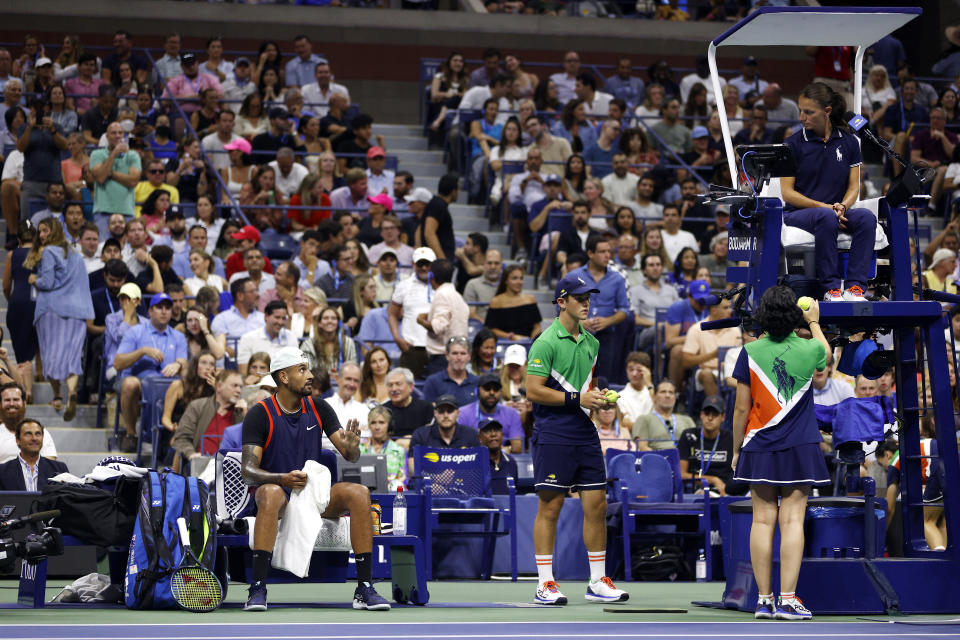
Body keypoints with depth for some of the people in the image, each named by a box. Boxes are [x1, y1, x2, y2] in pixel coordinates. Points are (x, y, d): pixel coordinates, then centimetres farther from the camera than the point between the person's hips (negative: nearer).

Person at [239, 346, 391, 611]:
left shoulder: (319, 409, 6)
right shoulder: (259, 414, -7)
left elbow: (351, 457, 4)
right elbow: (248, 470, -13)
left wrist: (351, 447, -21)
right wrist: (283, 478, -32)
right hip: (275, 490, -4)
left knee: (359, 493, -24)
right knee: (271, 493, -39)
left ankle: (365, 589, -24)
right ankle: (257, 588, -39)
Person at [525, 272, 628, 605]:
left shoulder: (591, 343, 16)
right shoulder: (546, 343, -8)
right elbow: (533, 391, -14)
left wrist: (598, 397, 7)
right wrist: (578, 398, -17)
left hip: (586, 433, 7)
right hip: (553, 435, -7)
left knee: (597, 505, 5)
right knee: (550, 506, -3)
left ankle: (598, 581, 13)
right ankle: (545, 584, 3)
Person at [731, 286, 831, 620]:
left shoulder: (750, 352, -6)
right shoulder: (807, 349, -5)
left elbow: (741, 409, -3)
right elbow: (826, 353, 23)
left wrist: (736, 451, 8)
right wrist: (814, 322, 40)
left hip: (759, 449, 1)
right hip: (799, 448, -1)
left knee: (763, 520, 3)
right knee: (792, 519, -3)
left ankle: (764, 600, 4)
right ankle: (787, 601, -7)